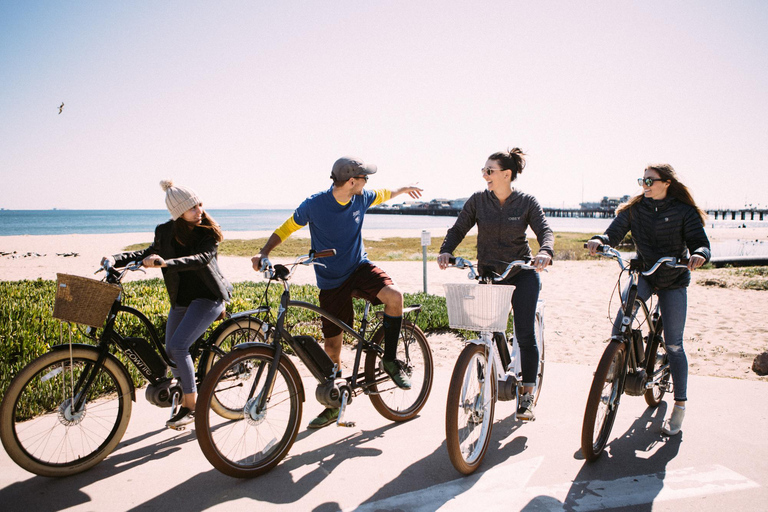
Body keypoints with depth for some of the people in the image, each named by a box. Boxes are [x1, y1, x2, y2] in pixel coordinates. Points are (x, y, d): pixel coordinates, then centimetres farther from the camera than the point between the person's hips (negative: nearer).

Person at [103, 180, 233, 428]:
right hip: (180, 299, 6)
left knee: (178, 346, -20)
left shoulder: (209, 232, -13)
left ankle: (192, 406, -8)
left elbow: (203, 257, -29)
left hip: (208, 297, -6)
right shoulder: (166, 232, 0)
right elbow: (149, 253, 14)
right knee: (171, 352, 7)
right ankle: (185, 404, 28)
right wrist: (116, 259, -2)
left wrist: (166, 262, -44)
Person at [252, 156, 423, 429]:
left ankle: (390, 360, -8)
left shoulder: (361, 199, -3)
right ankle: (334, 405, 24)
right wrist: (264, 253, -18)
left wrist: (404, 189, 37)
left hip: (360, 268, 2)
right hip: (331, 282, -2)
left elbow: (382, 195, 20)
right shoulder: (314, 204, -15)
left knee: (394, 296, -29)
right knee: (332, 348, 2)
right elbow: (286, 228, -4)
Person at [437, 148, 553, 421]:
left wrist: (545, 252, -37)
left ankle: (527, 396, 4)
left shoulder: (527, 202, -6)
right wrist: (446, 251, -24)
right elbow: (458, 229, -5)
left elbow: (545, 230, -15)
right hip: (489, 274, 2)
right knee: (491, 334, 1)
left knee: (525, 335, -6)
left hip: (522, 274, -1)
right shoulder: (478, 201, -2)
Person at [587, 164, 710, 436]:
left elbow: (700, 242, -14)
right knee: (620, 324, -21)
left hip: (673, 281, -2)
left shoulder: (684, 211, -8)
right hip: (643, 275, 2)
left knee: (673, 344, -1)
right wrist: (600, 240, -34)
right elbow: (615, 232, -12)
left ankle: (680, 406, 12)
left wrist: (699, 254, -38)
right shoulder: (634, 208, -2)